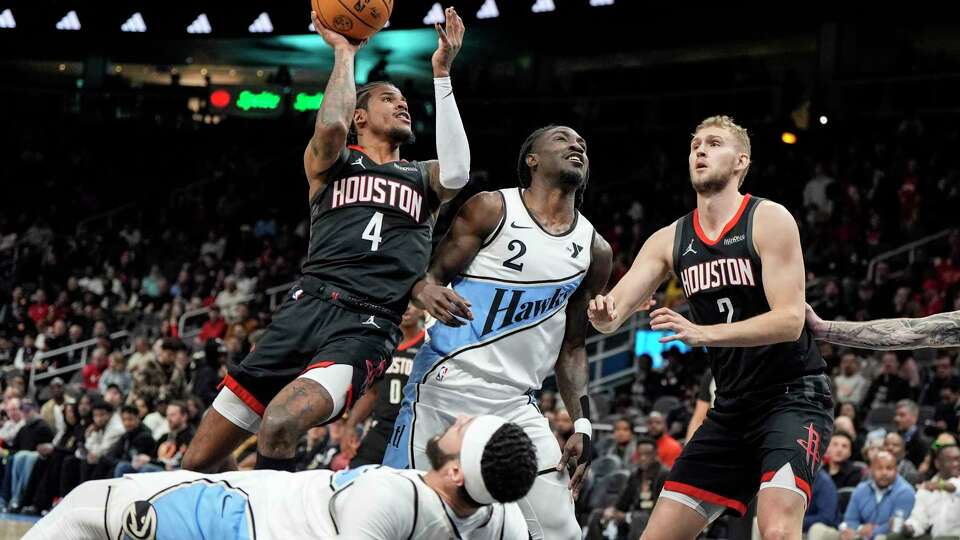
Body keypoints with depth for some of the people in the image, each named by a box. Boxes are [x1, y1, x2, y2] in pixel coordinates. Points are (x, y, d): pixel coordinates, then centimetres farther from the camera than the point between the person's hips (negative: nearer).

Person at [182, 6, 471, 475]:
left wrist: (441, 73, 1)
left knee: (282, 423, -32)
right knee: (199, 462, -3)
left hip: (367, 329, -1)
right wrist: (344, 52, 8)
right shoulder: (332, 162, 19)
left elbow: (456, 173, -2)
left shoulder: (421, 177, 23)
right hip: (307, 308, 1)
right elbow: (332, 124, -6)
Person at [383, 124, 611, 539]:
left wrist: (582, 423, 9)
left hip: (516, 403, 5)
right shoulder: (492, 209, -2)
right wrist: (428, 291, -28)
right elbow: (431, 276, -3)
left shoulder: (594, 252, 12)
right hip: (448, 382, -5)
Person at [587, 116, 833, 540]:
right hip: (732, 408, 7)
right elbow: (616, 310, -2)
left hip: (793, 397, -6)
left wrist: (703, 333, -31)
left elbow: (790, 320, -19)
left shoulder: (769, 220, -10)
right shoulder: (669, 240, 7)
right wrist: (605, 316, -28)